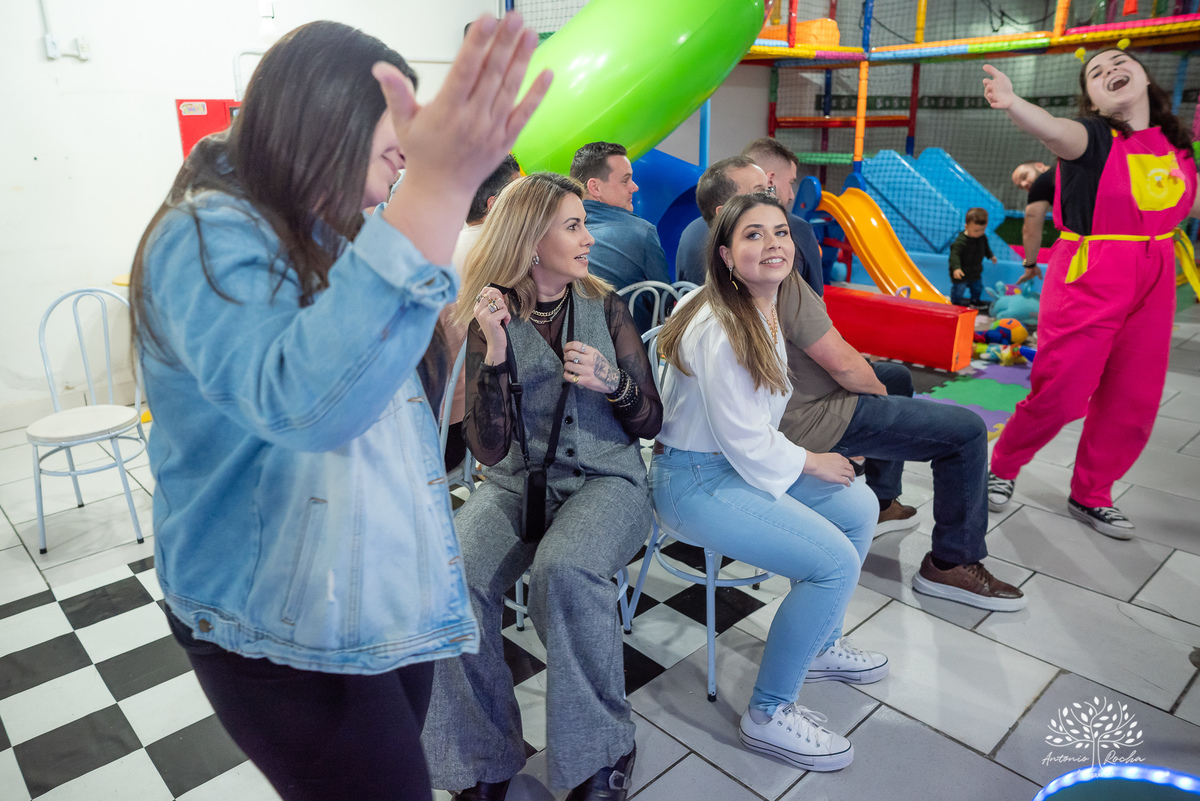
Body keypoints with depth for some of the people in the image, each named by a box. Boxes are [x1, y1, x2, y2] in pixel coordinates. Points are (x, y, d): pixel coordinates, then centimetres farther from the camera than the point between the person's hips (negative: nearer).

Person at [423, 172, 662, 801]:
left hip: (605, 479, -1)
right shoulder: (491, 320, 0)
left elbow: (650, 422, 7)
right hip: (517, 484, 1)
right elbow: (489, 450, -9)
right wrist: (495, 354, -20)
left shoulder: (604, 306, 3)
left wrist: (612, 384, -14)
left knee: (564, 569, -33)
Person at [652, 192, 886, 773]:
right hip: (694, 482, -10)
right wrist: (811, 463, -6)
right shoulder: (718, 331, -26)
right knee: (836, 563, -15)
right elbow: (749, 447, -20)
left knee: (859, 507, 11)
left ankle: (818, 644, 31)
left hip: (738, 461, 10)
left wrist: (784, 454, 5)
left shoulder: (762, 310, 4)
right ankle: (768, 715, 4)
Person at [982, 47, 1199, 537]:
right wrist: (1011, 103, -54)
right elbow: (1055, 131, -34)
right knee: (1060, 393, -4)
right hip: (1088, 277, -6)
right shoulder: (1094, 135, -10)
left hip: (1154, 281, 6)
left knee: (1132, 403, 9)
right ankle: (1002, 468, 21)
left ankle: (1091, 496, 26)